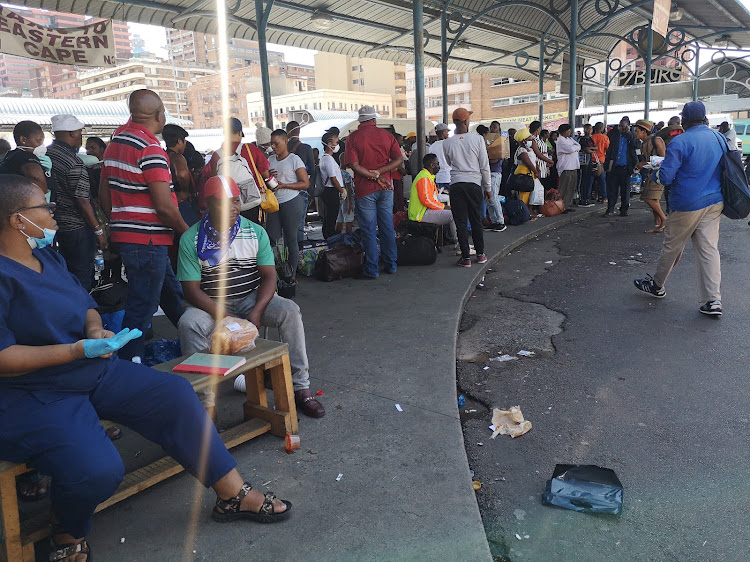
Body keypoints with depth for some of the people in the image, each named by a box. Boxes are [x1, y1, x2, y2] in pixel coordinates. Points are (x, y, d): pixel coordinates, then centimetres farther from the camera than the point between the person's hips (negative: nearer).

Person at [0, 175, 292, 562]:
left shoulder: (47, 256, 10)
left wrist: (94, 327, -4)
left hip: (92, 373, 9)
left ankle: (232, 495, 4)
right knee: (98, 469, -31)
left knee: (175, 393, -5)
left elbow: (85, 302, 19)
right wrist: (81, 349, -27)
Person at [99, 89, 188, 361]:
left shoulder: (115, 143, 11)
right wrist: (186, 231, -6)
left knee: (172, 295, 20)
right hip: (148, 239, -10)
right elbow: (164, 206, -21)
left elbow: (104, 193, 17)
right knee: (141, 307, 0)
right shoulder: (151, 149, -17)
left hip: (124, 234, 10)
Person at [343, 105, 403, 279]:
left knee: (368, 230, 2)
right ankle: (391, 265, 19)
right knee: (387, 227, 12)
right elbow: (399, 159, -3)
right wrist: (378, 173, -10)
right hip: (385, 188, 3)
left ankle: (371, 270, 6)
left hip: (364, 189, -3)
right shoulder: (386, 135, 5)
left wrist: (375, 176, -10)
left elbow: (354, 165, -14)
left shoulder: (353, 137, -5)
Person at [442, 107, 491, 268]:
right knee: (476, 220, 12)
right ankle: (480, 254, 19)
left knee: (461, 222, 3)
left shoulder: (447, 143, 1)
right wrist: (488, 187, 8)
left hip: (456, 184, 0)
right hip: (474, 183, 0)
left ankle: (466, 257, 4)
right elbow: (484, 166, 0)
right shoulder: (477, 139, -3)